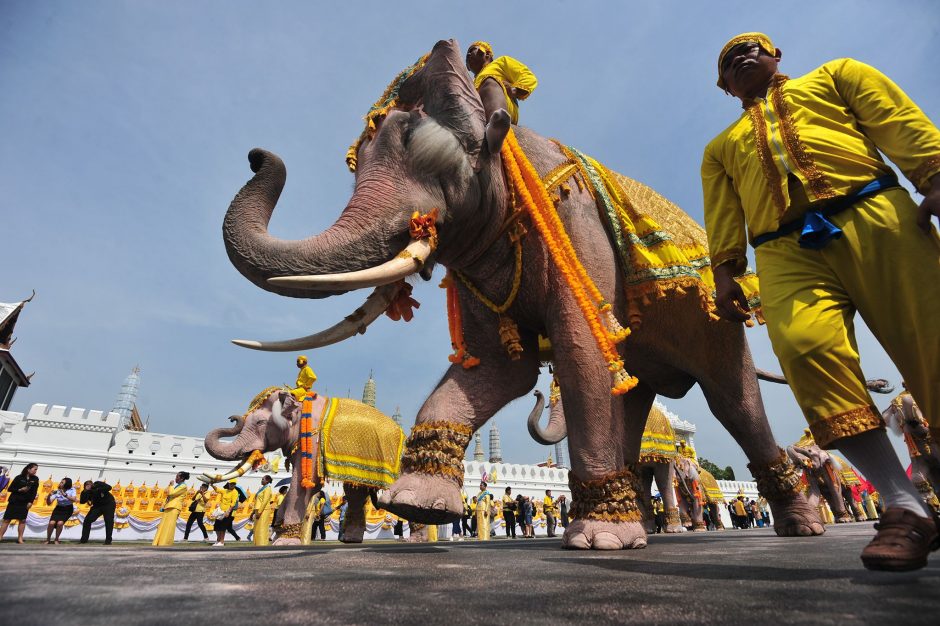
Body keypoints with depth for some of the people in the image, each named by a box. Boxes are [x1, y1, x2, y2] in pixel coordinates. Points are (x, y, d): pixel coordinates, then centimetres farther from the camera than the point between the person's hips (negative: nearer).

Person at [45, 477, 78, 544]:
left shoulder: (71, 490, -12)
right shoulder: (57, 491, -6)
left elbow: (74, 500, -25)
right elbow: (49, 503, -8)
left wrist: (65, 495, -33)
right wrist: (49, 495, -25)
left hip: (67, 509, -3)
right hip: (58, 509, 3)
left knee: (60, 523, -24)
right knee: (51, 523, -20)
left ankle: (56, 539, 0)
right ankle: (48, 539, 5)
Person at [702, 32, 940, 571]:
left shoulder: (836, 76, 28)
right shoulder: (721, 147, 31)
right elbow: (723, 217, 16)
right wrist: (725, 271, 1)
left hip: (875, 217, 0)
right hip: (786, 251, 1)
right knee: (805, 346, -25)